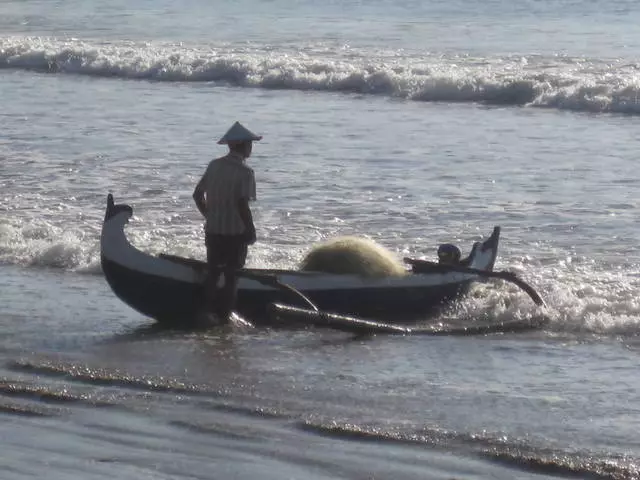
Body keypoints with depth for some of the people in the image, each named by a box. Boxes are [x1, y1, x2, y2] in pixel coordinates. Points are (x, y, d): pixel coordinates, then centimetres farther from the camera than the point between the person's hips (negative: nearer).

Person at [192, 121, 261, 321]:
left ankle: (209, 313, 19)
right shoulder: (244, 172, -16)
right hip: (235, 233, -5)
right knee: (231, 275, 5)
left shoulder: (214, 166, 3)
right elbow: (242, 204, -22)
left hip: (212, 230, 5)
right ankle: (224, 315, 7)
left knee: (212, 273, 16)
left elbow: (198, 195, 6)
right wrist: (251, 230, -11)